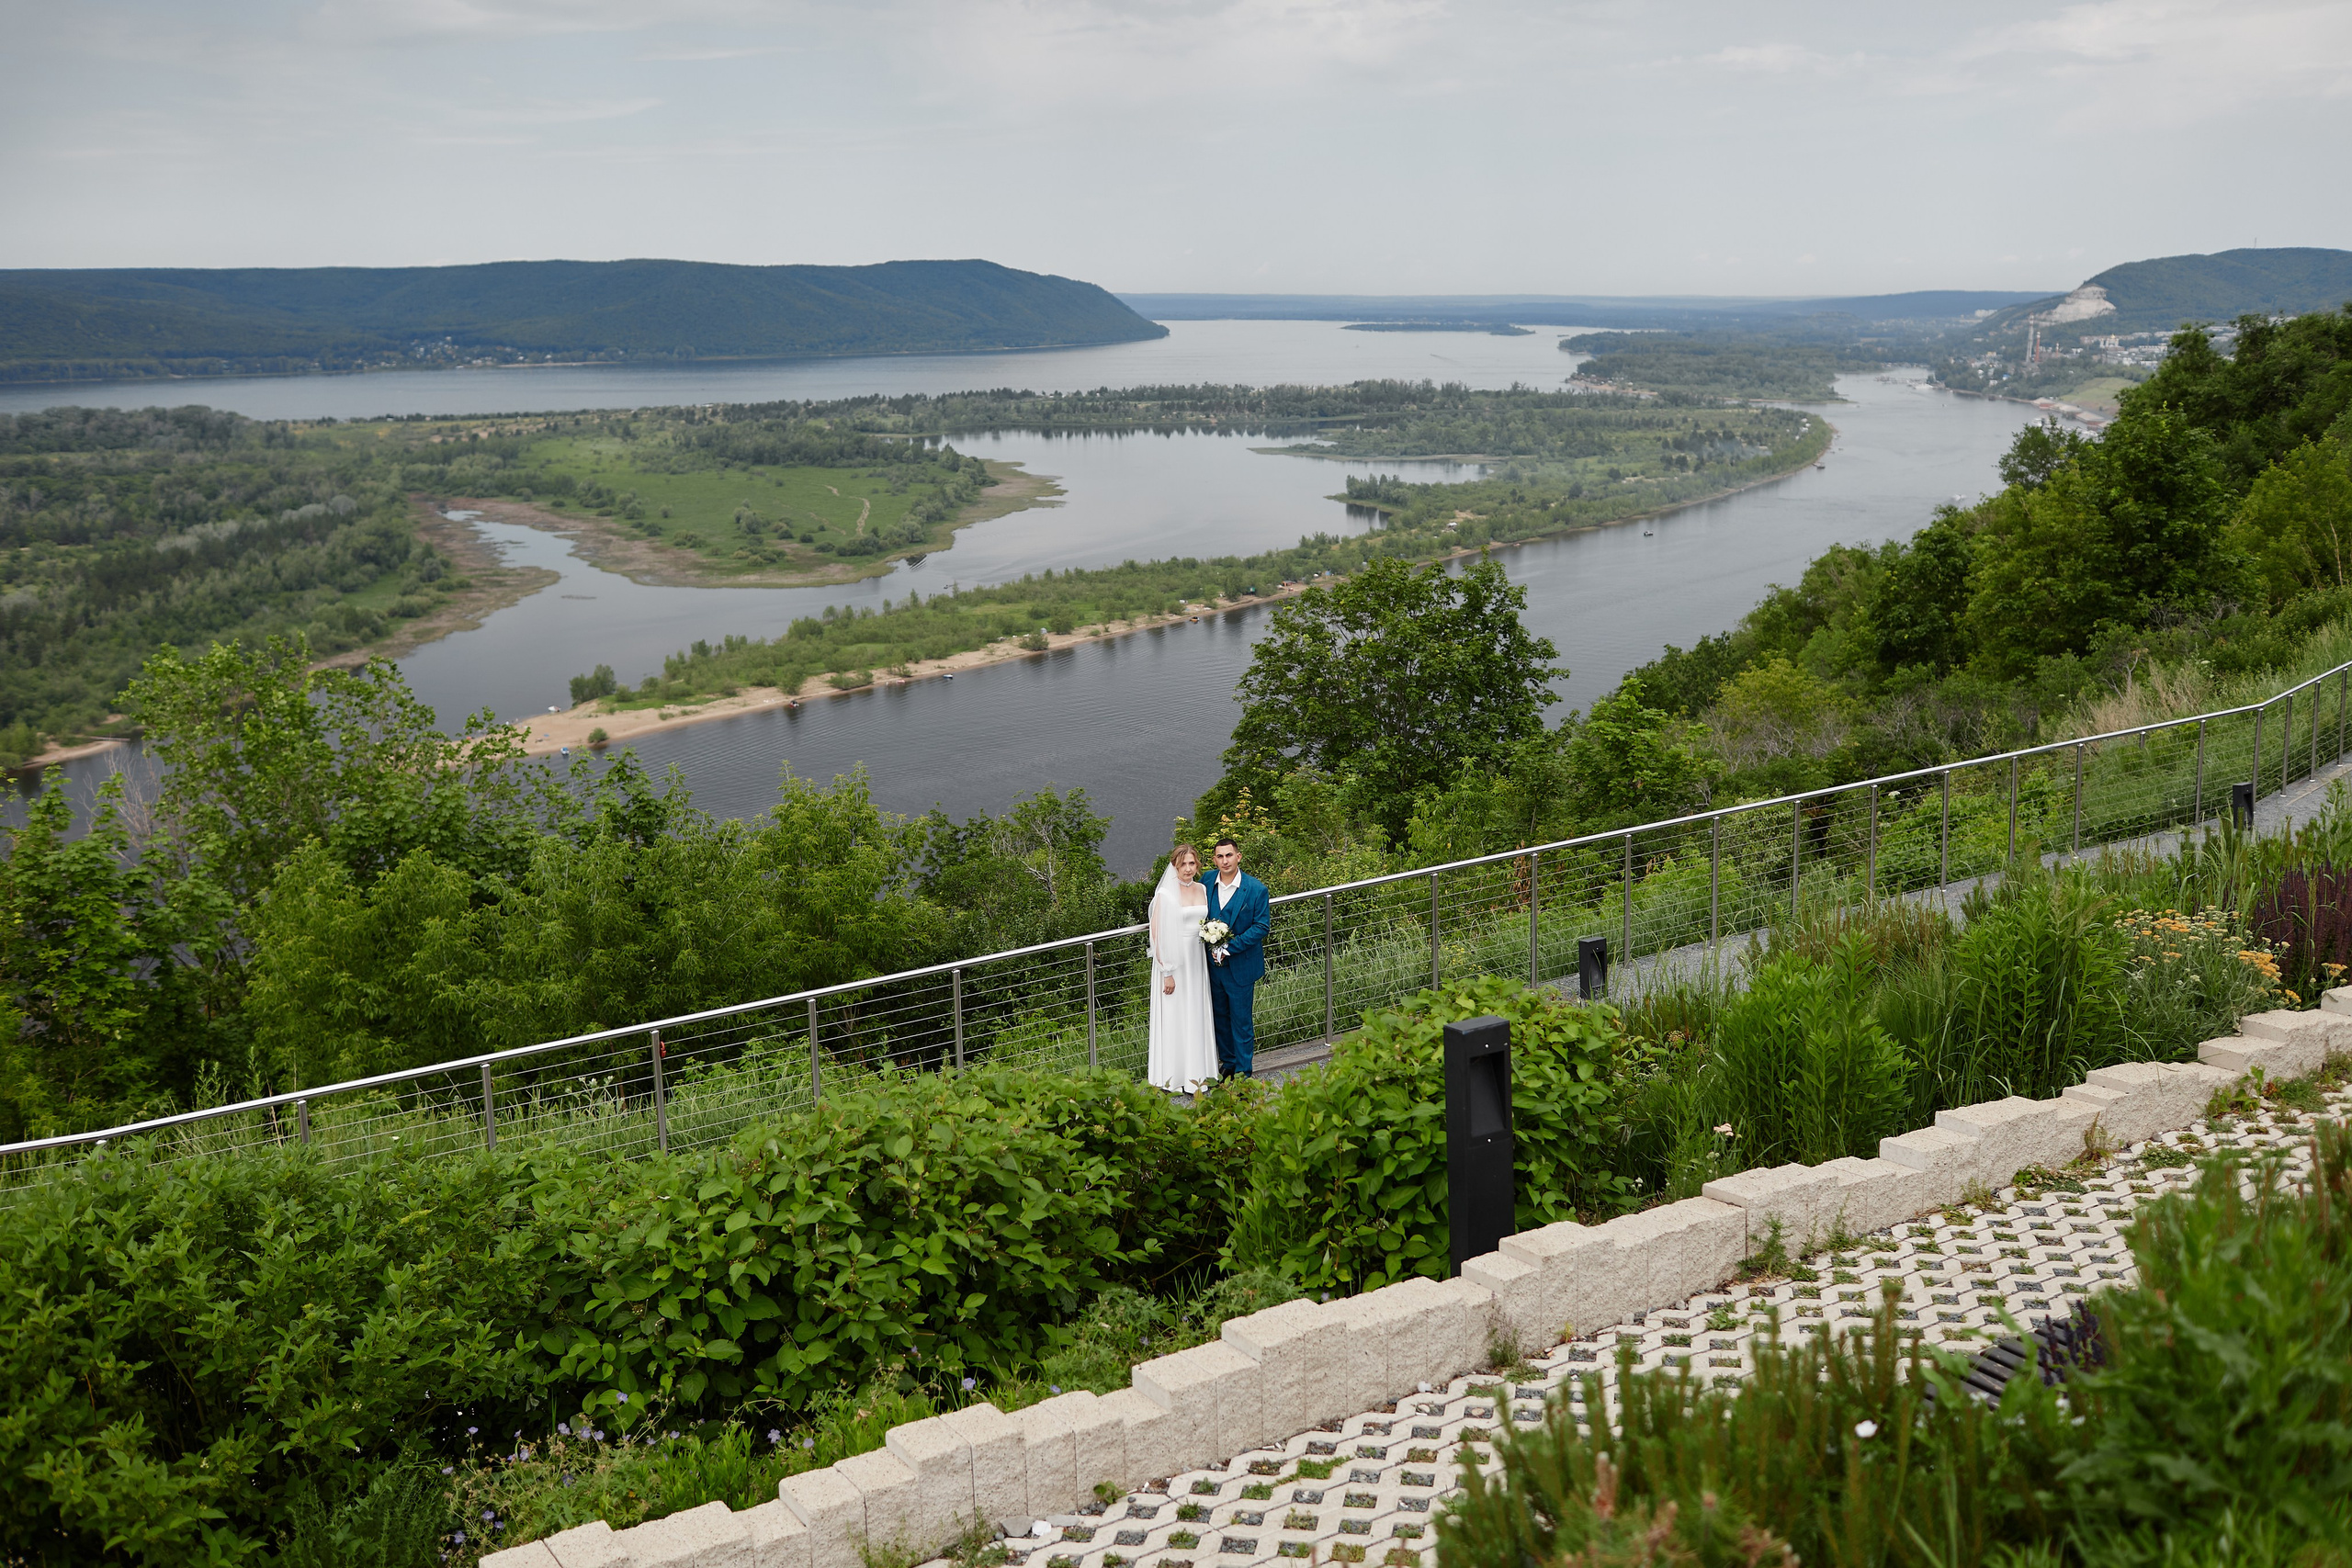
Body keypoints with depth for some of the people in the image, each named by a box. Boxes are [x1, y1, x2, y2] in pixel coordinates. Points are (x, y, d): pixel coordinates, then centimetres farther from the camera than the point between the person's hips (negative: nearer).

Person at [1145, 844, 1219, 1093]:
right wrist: (1167, 972, -16)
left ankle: (1193, 1075, 20)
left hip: (1197, 961, 6)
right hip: (1173, 961, -6)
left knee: (1196, 1015, 10)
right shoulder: (1165, 894, -12)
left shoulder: (1202, 890, 7)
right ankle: (1171, 1079, 8)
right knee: (1173, 1017, 0)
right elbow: (1158, 934, -13)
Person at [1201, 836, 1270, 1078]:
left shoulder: (1256, 889, -13)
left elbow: (1261, 926, -12)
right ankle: (1227, 1062, 32)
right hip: (1214, 962, 4)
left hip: (1241, 965, -4)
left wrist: (1230, 947, -19)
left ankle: (1243, 1070, 14)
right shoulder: (1207, 881, -2)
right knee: (1220, 1016, 16)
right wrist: (1211, 945, -2)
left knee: (1241, 1019, 3)